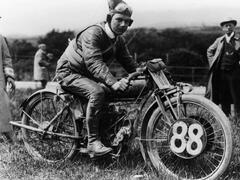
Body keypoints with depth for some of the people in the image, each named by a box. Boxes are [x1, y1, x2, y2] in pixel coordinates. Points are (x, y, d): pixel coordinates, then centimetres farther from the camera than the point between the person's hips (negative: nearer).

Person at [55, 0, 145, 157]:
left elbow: (129, 63, 7)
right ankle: (93, 141, -32)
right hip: (70, 73, -8)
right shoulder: (93, 33, -23)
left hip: (91, 77, 8)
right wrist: (113, 83, -50)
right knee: (97, 91, -38)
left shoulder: (119, 40, 5)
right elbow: (94, 63, -37)